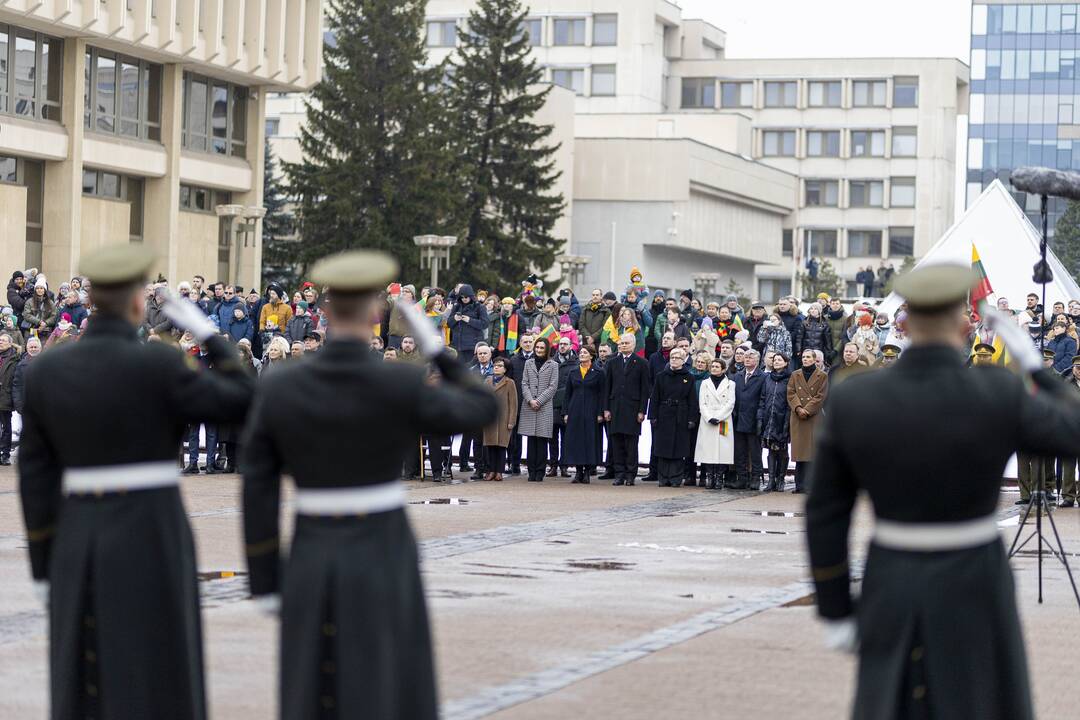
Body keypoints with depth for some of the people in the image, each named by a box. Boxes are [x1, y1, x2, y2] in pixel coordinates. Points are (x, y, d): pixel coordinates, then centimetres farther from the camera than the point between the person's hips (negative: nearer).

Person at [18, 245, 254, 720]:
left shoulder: (46, 370, 3)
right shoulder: (156, 365, -12)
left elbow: (36, 478, 5)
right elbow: (243, 405, -2)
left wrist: (44, 570, 12)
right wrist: (206, 334, 7)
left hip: (79, 547, 5)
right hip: (152, 545, -5)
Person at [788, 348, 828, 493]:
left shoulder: (822, 376, 6)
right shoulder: (795, 375, 15)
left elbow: (820, 397, -2)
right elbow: (791, 393, 6)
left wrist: (807, 410, -11)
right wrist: (798, 408, -10)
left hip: (814, 417, -3)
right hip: (797, 417, 3)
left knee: (812, 450, -8)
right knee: (799, 451, 1)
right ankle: (799, 485, 4)